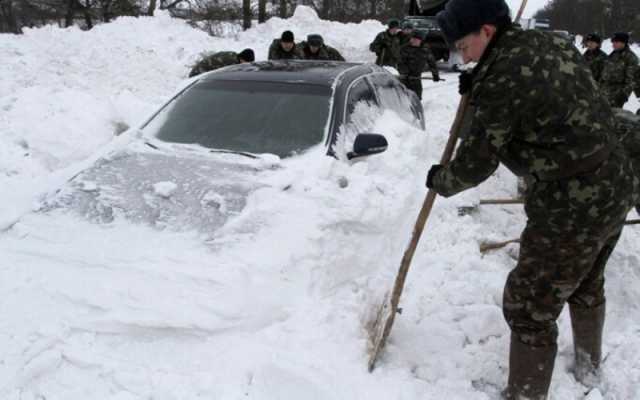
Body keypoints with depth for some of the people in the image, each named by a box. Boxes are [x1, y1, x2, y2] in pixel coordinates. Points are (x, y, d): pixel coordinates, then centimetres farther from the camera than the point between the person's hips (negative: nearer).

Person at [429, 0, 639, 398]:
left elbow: (476, 164, -15)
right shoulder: (555, 44, 5)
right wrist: (479, 87, 8)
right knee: (587, 284, 30)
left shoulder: (502, 80, -22)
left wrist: (439, 179, 6)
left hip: (573, 209, -10)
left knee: (529, 309, 4)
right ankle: (589, 366, 54)